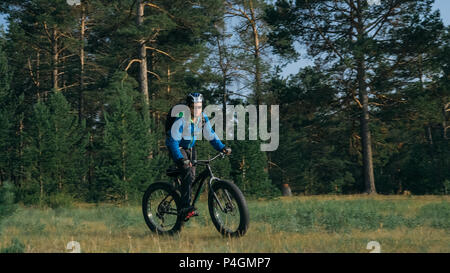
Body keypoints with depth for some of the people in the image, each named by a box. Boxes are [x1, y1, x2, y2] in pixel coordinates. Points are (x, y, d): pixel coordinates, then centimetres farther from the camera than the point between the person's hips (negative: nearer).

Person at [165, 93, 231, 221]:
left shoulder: (203, 118, -10)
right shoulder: (181, 120, -29)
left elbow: (211, 135, 0)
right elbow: (173, 141, -31)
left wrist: (222, 148, -13)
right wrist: (180, 159, -42)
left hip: (190, 147, 7)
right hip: (177, 148, -7)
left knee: (192, 176, -2)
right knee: (187, 172, -25)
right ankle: (185, 208, -28)